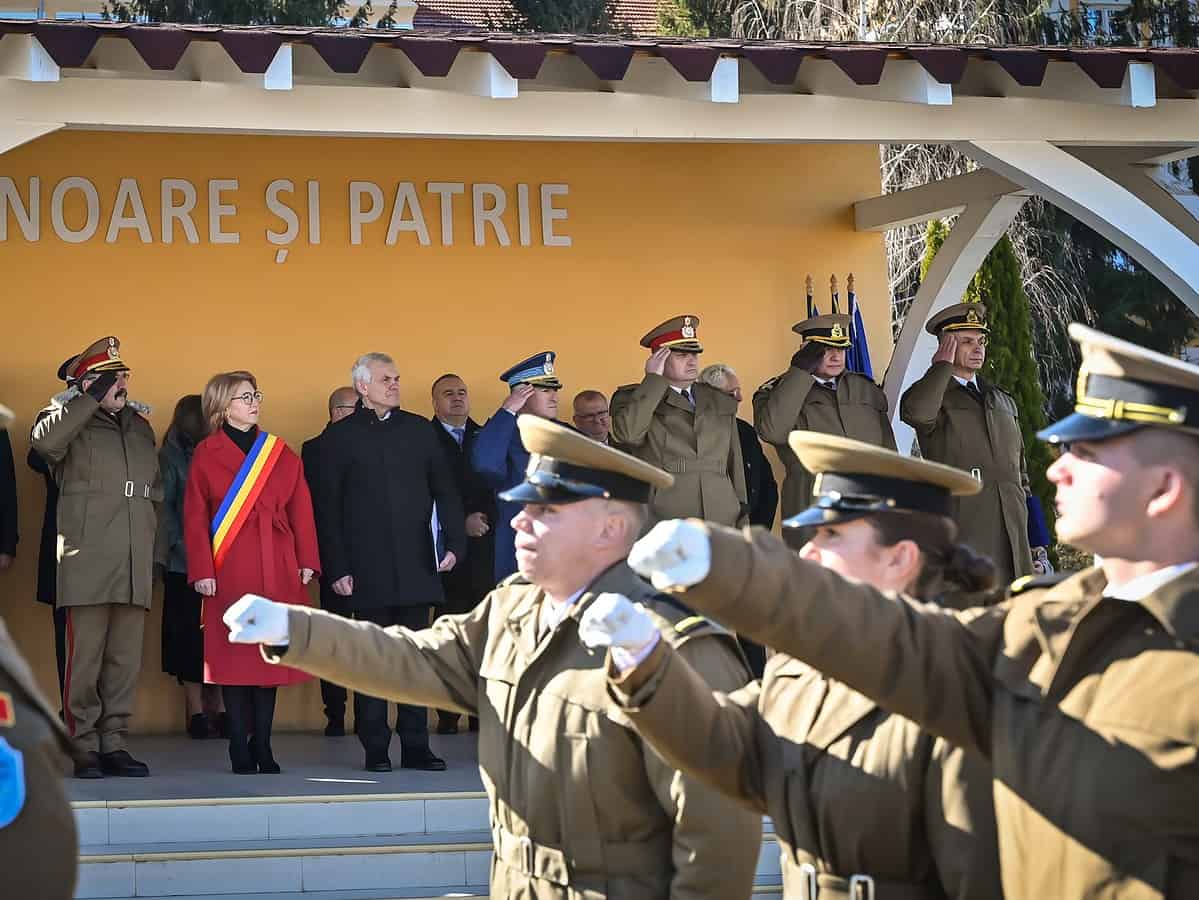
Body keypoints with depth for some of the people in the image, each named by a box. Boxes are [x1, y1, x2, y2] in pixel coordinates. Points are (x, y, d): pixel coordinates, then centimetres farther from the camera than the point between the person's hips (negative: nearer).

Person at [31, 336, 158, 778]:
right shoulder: (72, 422, 4)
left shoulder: (140, 427, 22)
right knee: (85, 656, -8)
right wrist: (92, 399, -14)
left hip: (135, 561, 6)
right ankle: (84, 747, -4)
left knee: (126, 658, 5)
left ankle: (113, 743, 10)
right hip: (87, 559, -6)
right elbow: (44, 441, -21)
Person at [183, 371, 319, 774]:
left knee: (271, 652, 3)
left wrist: (306, 561, -1)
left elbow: (300, 509, 8)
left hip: (276, 569, 3)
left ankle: (262, 748, 9)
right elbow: (195, 516, -2)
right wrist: (202, 571, -10)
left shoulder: (280, 453, 11)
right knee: (234, 655, -2)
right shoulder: (207, 454, 2)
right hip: (230, 571, -3)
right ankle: (240, 751, 3)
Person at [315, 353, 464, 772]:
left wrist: (453, 543, -3)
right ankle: (375, 749, 5)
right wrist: (336, 568, -6)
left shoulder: (419, 429, 11)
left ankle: (416, 747, 7)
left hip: (416, 564, 3)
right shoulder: (341, 436, 2)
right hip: (368, 568, -3)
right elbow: (329, 507, 0)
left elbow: (444, 490, 11)